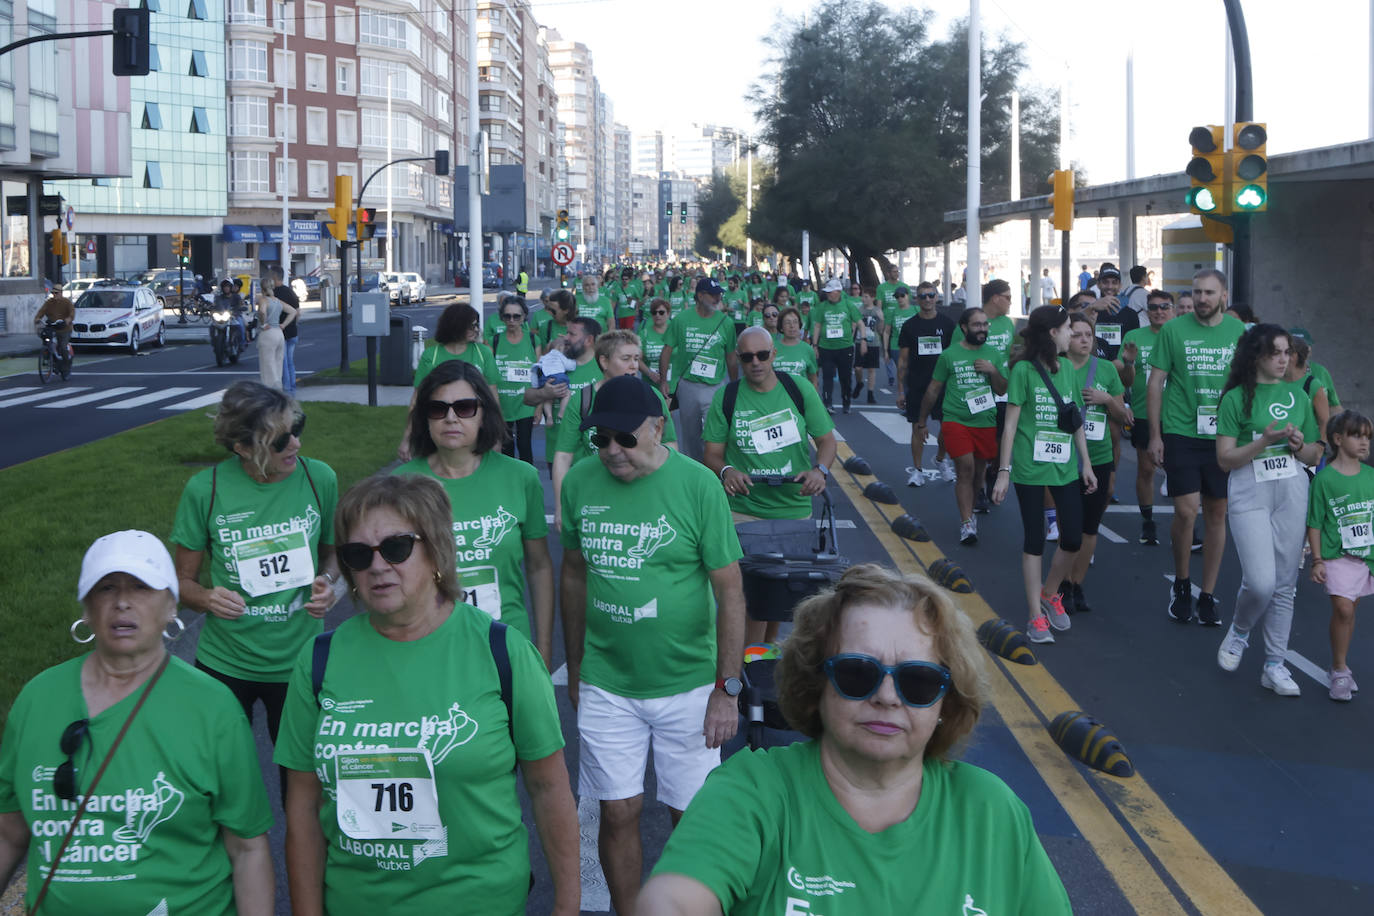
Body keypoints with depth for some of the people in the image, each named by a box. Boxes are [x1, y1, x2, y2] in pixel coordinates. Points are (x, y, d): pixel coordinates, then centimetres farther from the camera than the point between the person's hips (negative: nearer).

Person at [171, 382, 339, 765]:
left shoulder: (319, 478, -7)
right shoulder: (205, 489, -12)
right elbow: (183, 580, -1)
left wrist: (327, 581, -10)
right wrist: (207, 598, -22)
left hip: (298, 660, 1)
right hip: (224, 666, -1)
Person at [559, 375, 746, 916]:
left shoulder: (698, 485, -12)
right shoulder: (580, 481, -2)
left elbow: (729, 591, -8)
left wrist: (727, 689, -10)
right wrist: (575, 666, 13)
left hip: (687, 683, -2)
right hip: (606, 684, 2)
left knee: (691, 817, 7)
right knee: (618, 815, 7)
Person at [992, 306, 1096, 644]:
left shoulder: (1067, 369, 9)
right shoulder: (1024, 370, -8)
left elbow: (1076, 420, 14)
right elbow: (1011, 423, -7)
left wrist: (1086, 463, 12)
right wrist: (1004, 471, -9)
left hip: (1065, 467, 5)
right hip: (1030, 468, -5)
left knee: (1073, 539, 3)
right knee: (1035, 540, 2)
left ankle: (1048, 594, 28)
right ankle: (1037, 616, 10)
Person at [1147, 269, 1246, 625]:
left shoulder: (1238, 332, 3)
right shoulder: (1174, 330, -2)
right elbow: (1156, 382, 1)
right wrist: (1155, 435, -3)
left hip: (1224, 436, 2)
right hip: (1181, 434, -2)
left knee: (1217, 514, 7)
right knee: (1186, 511, -9)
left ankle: (1207, 595, 18)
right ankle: (1181, 583, 15)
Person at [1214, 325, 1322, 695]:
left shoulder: (1297, 395, 12)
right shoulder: (1236, 398, -1)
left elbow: (1315, 456, 16)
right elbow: (1225, 458, -7)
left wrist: (1298, 444, -6)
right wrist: (1265, 440, -18)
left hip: (1292, 492, 4)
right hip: (1249, 494, -4)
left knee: (1285, 584, 3)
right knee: (1260, 582, -14)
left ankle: (1275, 664, 12)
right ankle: (1239, 631, 17)